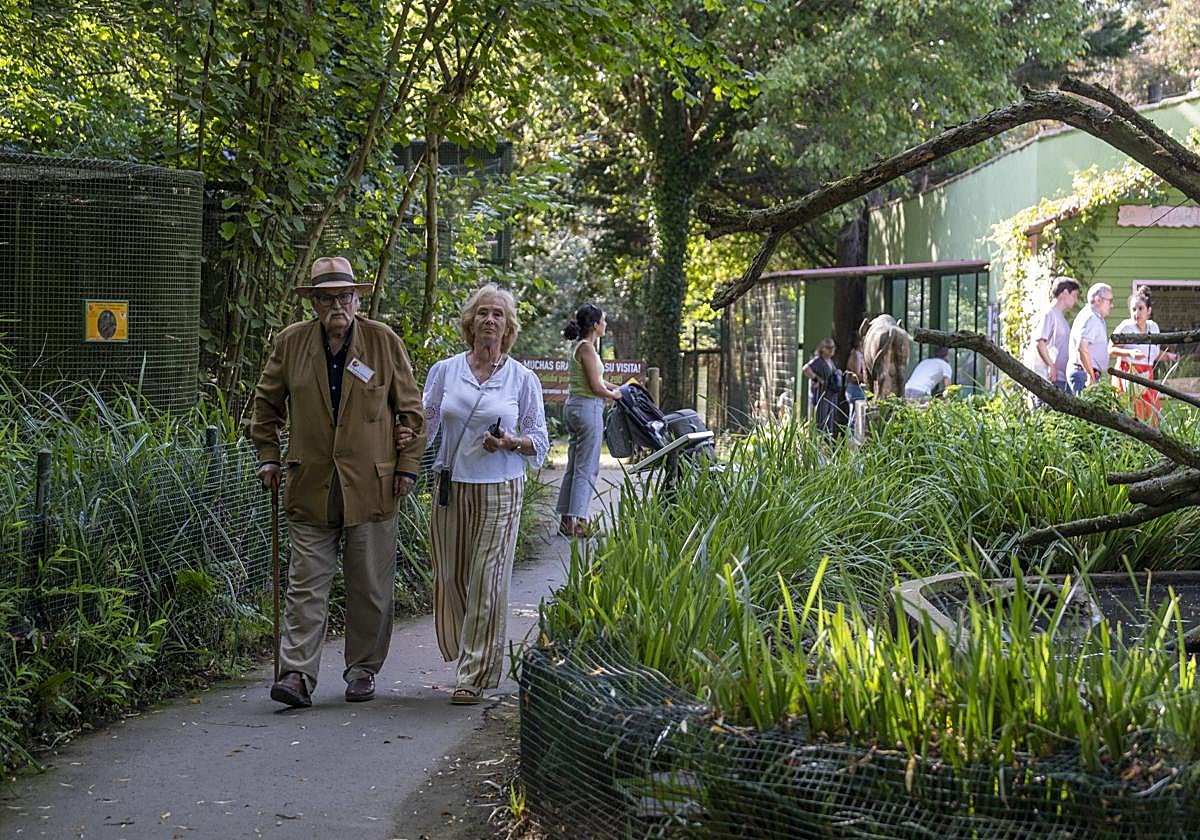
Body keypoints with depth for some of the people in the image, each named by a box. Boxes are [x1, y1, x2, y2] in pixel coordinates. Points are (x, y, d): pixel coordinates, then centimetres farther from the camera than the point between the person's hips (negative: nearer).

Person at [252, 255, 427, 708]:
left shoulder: (385, 342, 1)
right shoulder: (290, 343, 4)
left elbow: (410, 408, 7)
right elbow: (267, 404, 16)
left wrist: (406, 465, 3)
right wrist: (268, 456, 10)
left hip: (371, 485, 0)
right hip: (310, 485, 1)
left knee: (370, 587, 6)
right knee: (306, 586, -2)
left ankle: (362, 670, 19)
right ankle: (297, 674, -1)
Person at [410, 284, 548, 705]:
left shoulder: (523, 378, 2)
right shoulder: (445, 371, 6)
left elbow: (540, 441, 5)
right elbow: (425, 424, 11)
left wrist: (510, 442, -15)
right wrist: (405, 437, -11)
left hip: (499, 491, -2)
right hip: (450, 488, 2)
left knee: (487, 583, -3)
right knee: (449, 578, 6)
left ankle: (475, 676, 6)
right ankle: (462, 652, 30)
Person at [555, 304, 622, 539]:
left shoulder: (579, 345, 13)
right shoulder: (587, 347, -15)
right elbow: (595, 387, -17)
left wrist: (617, 388, 23)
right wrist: (614, 395, 0)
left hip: (574, 406, 10)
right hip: (588, 407, -10)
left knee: (574, 466, 13)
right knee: (587, 468, -6)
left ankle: (566, 519, 16)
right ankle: (578, 521, -7)